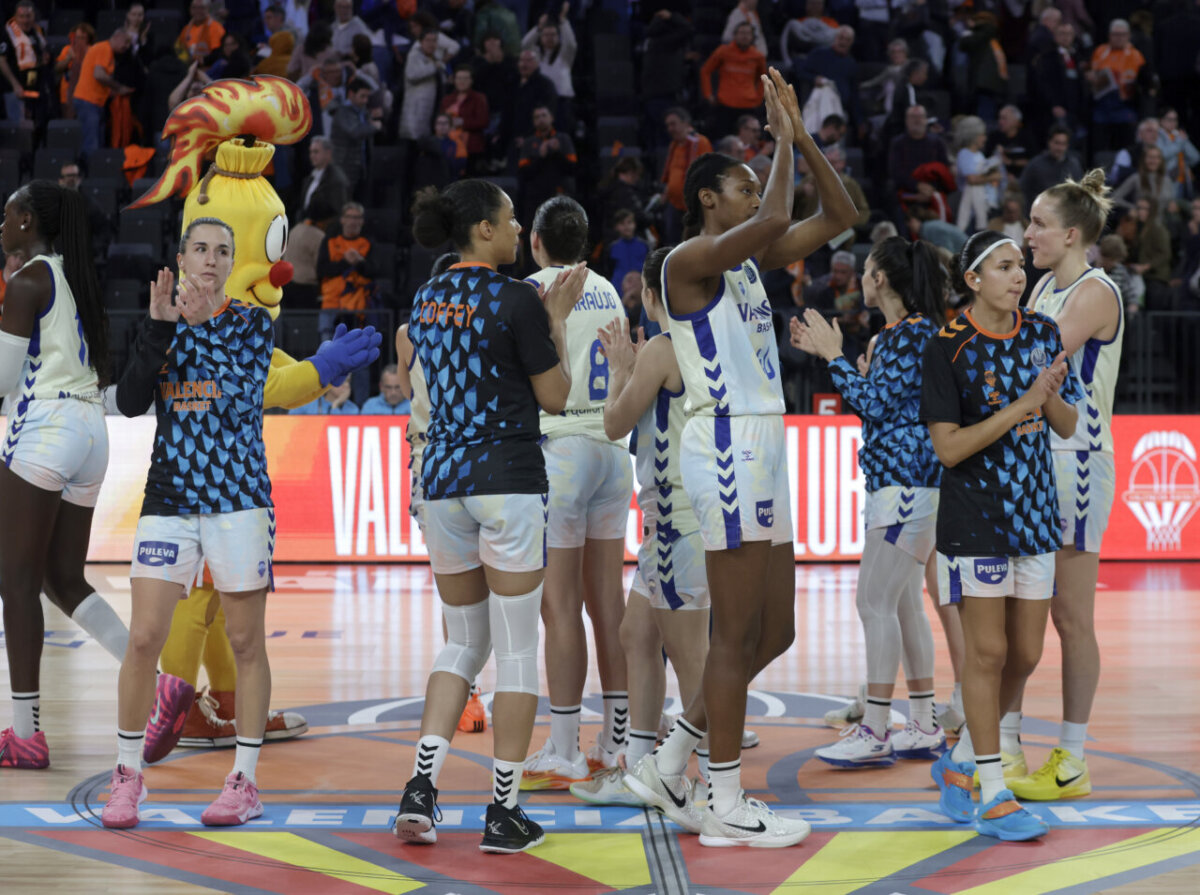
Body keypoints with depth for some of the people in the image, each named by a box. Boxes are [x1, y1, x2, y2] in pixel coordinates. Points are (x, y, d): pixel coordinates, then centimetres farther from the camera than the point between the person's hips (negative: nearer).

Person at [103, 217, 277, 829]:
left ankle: (244, 784, 9)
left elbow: (234, 396, -13)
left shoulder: (252, 324, 3)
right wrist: (158, 327, -13)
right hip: (169, 497, 2)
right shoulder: (163, 321, 9)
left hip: (238, 497, -2)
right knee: (143, 637, -5)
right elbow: (130, 402, -6)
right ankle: (128, 775, 8)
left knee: (245, 643, 2)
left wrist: (199, 325, -16)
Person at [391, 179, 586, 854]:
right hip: (509, 479, -6)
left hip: (443, 477, 6)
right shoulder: (516, 299, -11)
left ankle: (421, 786, 1)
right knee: (518, 650, 2)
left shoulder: (428, 300, 9)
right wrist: (558, 319, 6)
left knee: (464, 642, 17)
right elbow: (555, 397, -6)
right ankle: (505, 814, 3)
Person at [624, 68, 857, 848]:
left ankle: (668, 767, 19)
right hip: (728, 447, -10)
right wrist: (781, 136, -13)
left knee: (773, 632, 12)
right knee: (738, 634, -6)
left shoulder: (752, 260, 17)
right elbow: (775, 220, -27)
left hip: (760, 451, 10)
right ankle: (726, 807, 1)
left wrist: (802, 135, 9)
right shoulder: (689, 259, -9)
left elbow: (840, 218, 18)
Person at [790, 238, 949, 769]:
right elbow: (875, 404, 20)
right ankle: (923, 728, 17)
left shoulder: (915, 332, -14)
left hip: (906, 481, -11)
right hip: (895, 482, 11)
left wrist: (835, 354, -10)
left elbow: (876, 405, -18)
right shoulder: (894, 334, 16)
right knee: (902, 605, 12)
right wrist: (823, 352, 20)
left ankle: (875, 733, -9)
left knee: (876, 603, -10)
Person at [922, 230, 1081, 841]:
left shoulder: (1041, 333, 6)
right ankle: (992, 795, 1)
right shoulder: (947, 348, -10)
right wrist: (1020, 405, -21)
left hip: (1034, 514, 6)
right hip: (973, 517, -6)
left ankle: (959, 763, 26)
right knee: (988, 652, -6)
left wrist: (1050, 392, -13)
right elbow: (948, 447, -15)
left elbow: (1068, 425, 9)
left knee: (1025, 655, 7)